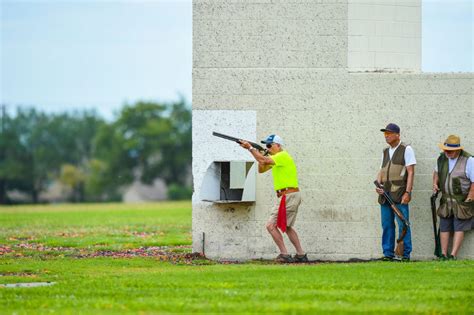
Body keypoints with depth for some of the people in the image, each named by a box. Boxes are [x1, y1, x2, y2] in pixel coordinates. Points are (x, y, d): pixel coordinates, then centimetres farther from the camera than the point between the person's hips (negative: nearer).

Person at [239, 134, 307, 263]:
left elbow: (264, 160, -27)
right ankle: (301, 255, 22)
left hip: (289, 196, -11)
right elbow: (261, 169, 17)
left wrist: (250, 148, -21)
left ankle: (284, 255, -13)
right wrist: (259, 153, 3)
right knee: (286, 227, 20)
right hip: (292, 196, 11)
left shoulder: (283, 156, -14)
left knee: (271, 225, -12)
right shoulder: (276, 158, 17)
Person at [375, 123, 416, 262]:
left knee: (403, 224, -8)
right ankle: (388, 254, 10)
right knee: (387, 225, 6)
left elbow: (410, 172, -6)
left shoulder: (406, 150, 0)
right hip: (385, 194, 6)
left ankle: (405, 254, -5)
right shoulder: (385, 151, 20)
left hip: (400, 194, -6)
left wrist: (407, 192, -14)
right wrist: (378, 185, 1)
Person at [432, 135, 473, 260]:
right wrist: (435, 183, 7)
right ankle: (443, 255, 10)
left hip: (462, 200, -5)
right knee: (444, 227, 5)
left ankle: (453, 255, -6)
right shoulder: (442, 158, 3)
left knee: (459, 228, -6)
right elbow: (437, 171, 26)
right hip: (446, 200, 6)